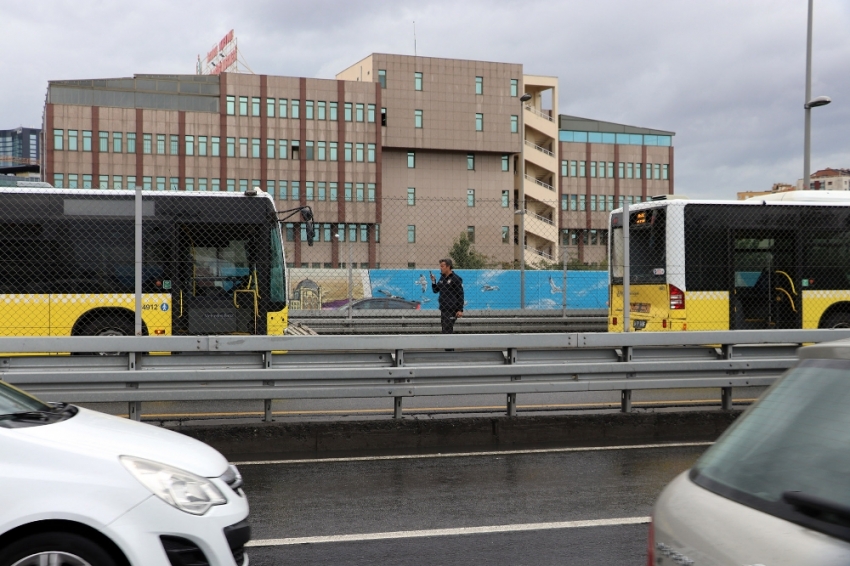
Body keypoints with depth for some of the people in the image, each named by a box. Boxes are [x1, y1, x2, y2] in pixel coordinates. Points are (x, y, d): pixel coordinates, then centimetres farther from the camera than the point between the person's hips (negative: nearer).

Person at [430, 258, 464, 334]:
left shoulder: (456, 278, -8)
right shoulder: (442, 277, 14)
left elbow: (460, 295, -10)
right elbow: (435, 290, 19)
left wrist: (460, 310, -15)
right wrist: (433, 281, 1)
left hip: (451, 310, -8)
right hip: (443, 309, 8)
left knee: (447, 330, -12)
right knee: (444, 329, 9)